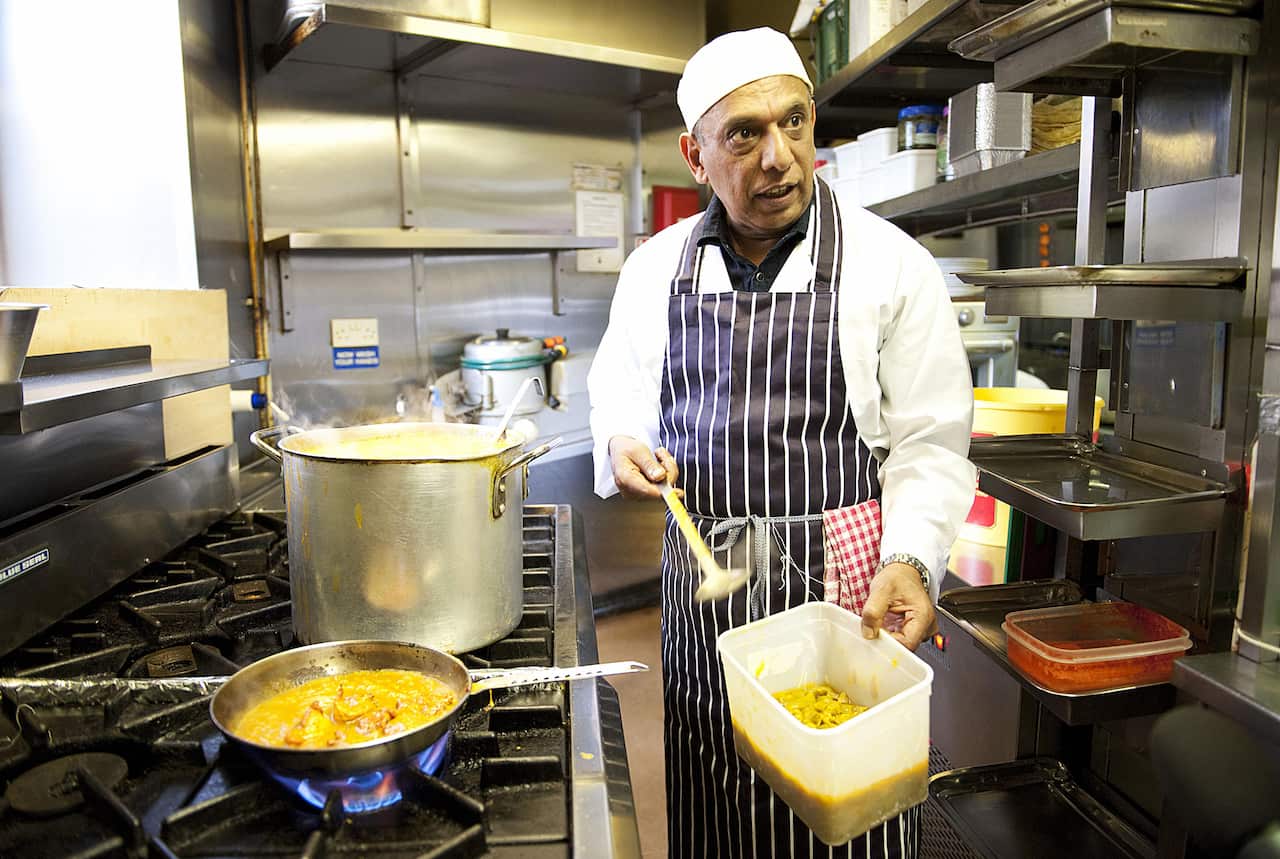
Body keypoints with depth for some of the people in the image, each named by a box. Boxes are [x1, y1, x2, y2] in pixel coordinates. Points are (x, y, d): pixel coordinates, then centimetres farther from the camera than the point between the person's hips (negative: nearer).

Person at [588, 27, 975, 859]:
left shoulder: (893, 266, -7)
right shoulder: (654, 269, 3)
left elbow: (929, 443, -4)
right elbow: (621, 395, 15)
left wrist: (910, 558, -20)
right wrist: (623, 446, -6)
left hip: (843, 597, -2)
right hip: (704, 596, 3)